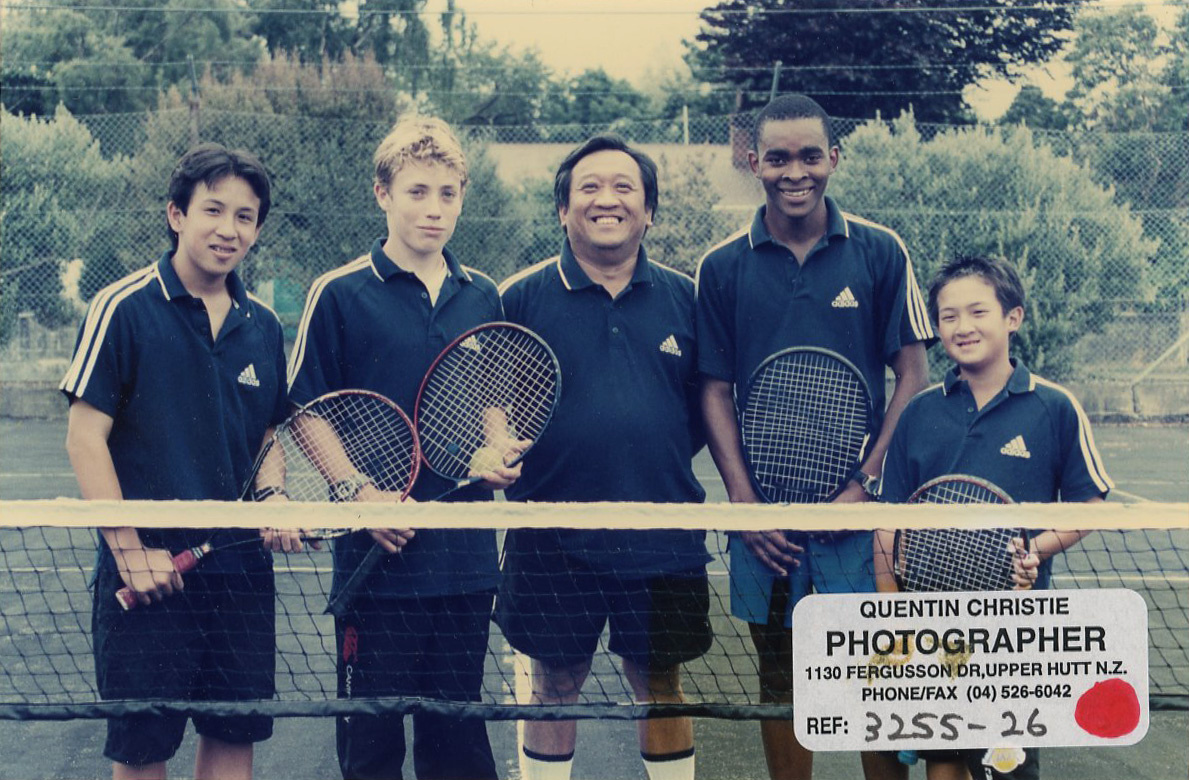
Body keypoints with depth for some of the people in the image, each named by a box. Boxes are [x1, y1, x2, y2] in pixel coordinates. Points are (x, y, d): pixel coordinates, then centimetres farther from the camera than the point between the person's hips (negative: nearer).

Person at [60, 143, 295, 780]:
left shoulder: (262, 326, 9)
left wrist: (274, 503, -1)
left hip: (242, 568, 5)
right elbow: (86, 440, -8)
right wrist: (130, 550, -13)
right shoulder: (124, 308, -7)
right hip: (148, 572, -5)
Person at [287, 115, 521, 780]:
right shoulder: (340, 295, -4)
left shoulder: (483, 297, 9)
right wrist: (359, 492, -15)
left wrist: (502, 458, -1)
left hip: (467, 554, 4)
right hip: (377, 554, -4)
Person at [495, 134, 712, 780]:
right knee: (555, 685, 11)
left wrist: (661, 461, 1)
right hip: (554, 540, -1)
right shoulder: (521, 299, -1)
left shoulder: (683, 299, 4)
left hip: (663, 539, 1)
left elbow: (706, 405, 11)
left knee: (660, 682, 13)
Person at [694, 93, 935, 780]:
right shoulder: (722, 267, 3)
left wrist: (867, 485, -8)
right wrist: (745, 503, -6)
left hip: (859, 510, -1)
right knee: (780, 677, 10)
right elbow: (716, 392, 5)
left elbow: (912, 377, 1)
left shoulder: (881, 253, 1)